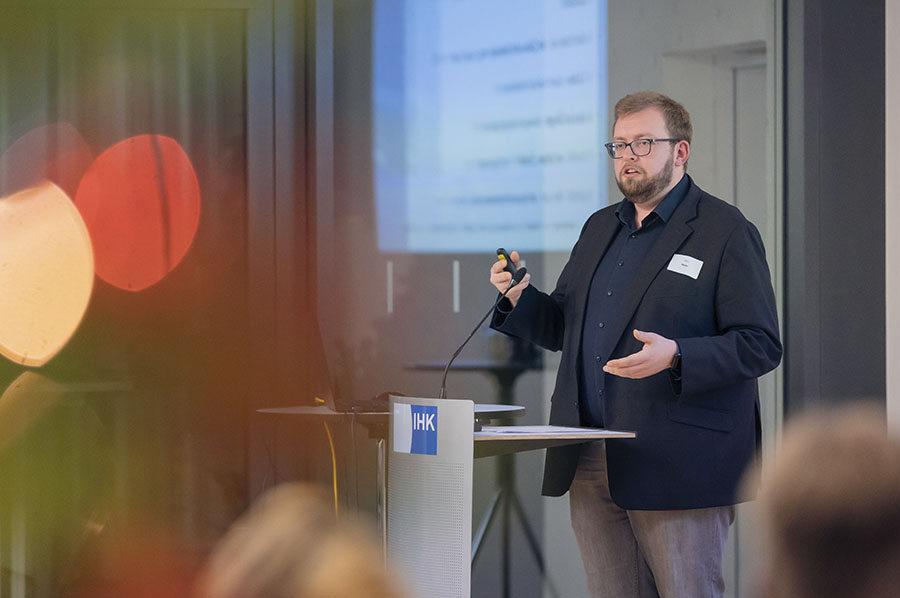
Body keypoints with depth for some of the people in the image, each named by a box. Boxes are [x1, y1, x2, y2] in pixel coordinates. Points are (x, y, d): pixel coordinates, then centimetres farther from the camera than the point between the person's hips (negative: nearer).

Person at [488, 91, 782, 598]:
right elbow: (562, 328, 24)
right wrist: (521, 298, 3)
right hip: (591, 465, 7)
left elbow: (760, 346, -10)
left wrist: (675, 357, -24)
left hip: (680, 469, -7)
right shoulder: (600, 228, 19)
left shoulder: (726, 232, -4)